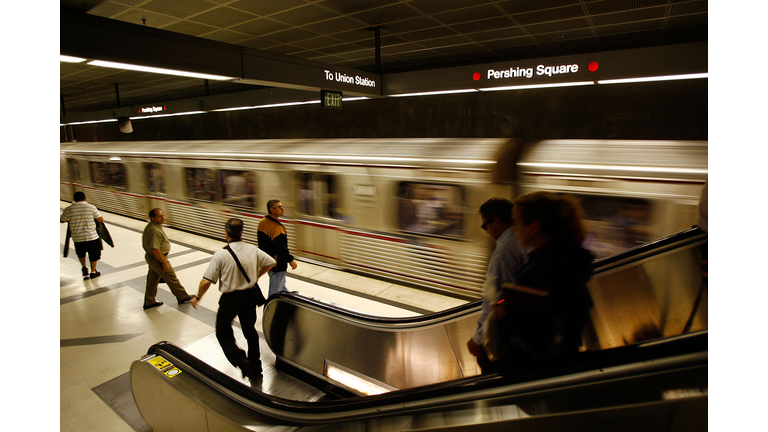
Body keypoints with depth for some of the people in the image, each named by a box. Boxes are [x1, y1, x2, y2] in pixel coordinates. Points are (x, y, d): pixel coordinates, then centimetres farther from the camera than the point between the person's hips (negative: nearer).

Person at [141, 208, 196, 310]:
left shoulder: (150, 226, 6)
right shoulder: (154, 230, -28)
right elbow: (155, 249, -29)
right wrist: (164, 262, -22)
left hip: (150, 257, 10)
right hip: (157, 259, -10)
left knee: (152, 279, 19)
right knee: (172, 278, 5)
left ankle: (149, 302, 30)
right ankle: (183, 297, 20)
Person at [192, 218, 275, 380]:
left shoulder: (221, 254, -20)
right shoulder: (253, 250, -7)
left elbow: (206, 282, -17)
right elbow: (271, 262, 5)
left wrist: (197, 298, 1)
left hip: (230, 299, -4)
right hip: (250, 296, 4)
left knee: (223, 332, 17)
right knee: (250, 330, 20)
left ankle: (240, 361, -2)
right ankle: (255, 366, 30)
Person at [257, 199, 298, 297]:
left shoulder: (262, 222, 0)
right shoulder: (277, 228, -28)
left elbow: (260, 238, 13)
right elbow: (281, 248, -26)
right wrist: (290, 260, -12)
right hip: (277, 264, -10)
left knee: (281, 283, 28)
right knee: (275, 290, 5)